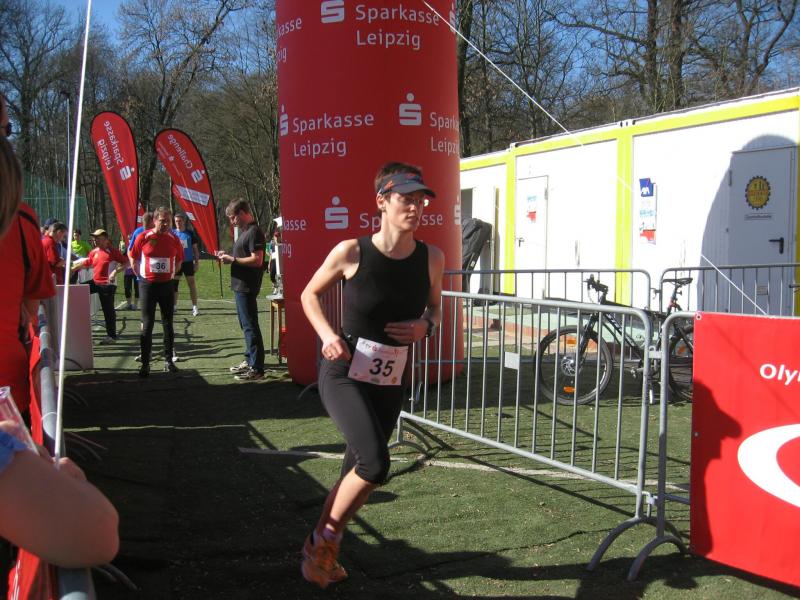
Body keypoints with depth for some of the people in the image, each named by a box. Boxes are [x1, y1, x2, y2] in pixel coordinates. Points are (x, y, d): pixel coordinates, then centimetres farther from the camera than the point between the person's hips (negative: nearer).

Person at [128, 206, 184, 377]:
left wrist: (170, 274, 5)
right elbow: (133, 258, 2)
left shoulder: (174, 239, -1)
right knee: (147, 325, 0)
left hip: (167, 285, 2)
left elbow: (179, 260, 13)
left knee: (168, 324, 9)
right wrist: (141, 276, 0)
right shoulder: (143, 237, -7)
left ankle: (168, 360, 18)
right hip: (147, 285, -2)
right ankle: (145, 363, 5)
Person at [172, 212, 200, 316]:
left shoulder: (190, 233, 1)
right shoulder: (172, 233, 2)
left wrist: (197, 262, 1)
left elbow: (195, 248, 5)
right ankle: (174, 306, 13)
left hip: (188, 262, -1)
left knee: (191, 283, 1)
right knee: (174, 284, 4)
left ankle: (195, 307, 6)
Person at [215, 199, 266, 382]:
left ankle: (256, 368, -4)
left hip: (247, 287, -10)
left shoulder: (254, 232, -16)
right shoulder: (244, 231, 15)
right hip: (240, 285, 10)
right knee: (245, 324, 18)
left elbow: (257, 260, -22)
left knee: (250, 326, -7)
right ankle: (249, 360, 30)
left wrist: (232, 259, -18)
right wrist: (228, 256, 8)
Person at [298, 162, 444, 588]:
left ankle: (320, 550, 36)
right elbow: (309, 295, 4)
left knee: (356, 469, 12)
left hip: (389, 384, 5)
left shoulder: (431, 259, -3)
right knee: (374, 464, -21)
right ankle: (325, 538, 6)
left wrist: (426, 325, -8)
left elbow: (434, 308, 15)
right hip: (344, 375, -4)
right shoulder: (352, 252, -13)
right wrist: (327, 334, -13)